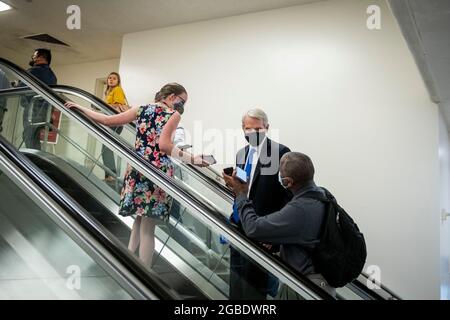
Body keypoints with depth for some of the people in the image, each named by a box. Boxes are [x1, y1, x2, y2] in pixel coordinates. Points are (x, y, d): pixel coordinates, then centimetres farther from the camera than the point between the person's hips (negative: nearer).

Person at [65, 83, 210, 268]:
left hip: (137, 168, 5)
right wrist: (192, 159, -12)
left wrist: (81, 109, 26)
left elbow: (108, 121, 13)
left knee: (139, 220, 19)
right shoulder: (174, 115, -1)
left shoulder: (141, 109, 13)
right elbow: (164, 145, -15)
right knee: (147, 229, -1)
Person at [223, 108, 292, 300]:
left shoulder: (280, 152, -11)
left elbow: (288, 192, -13)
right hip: (240, 223, 7)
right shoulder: (241, 154, 12)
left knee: (254, 278, 3)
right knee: (237, 274, 17)